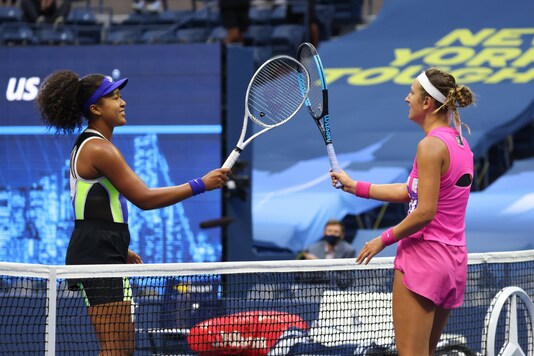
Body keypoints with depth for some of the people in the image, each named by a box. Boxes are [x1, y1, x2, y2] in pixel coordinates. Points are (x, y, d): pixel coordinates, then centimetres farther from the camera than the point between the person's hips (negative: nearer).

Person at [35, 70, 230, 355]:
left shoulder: (88, 146, 18)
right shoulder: (99, 149, -15)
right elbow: (144, 198, -17)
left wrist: (120, 249, 27)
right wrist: (200, 185, -14)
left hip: (103, 256, 11)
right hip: (99, 258, -11)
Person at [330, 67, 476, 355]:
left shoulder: (431, 146, -15)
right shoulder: (461, 144, 13)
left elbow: (425, 212, -19)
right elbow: (410, 192, 18)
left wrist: (385, 239, -7)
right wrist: (356, 187, 20)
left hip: (423, 255, -9)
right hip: (454, 259, 9)